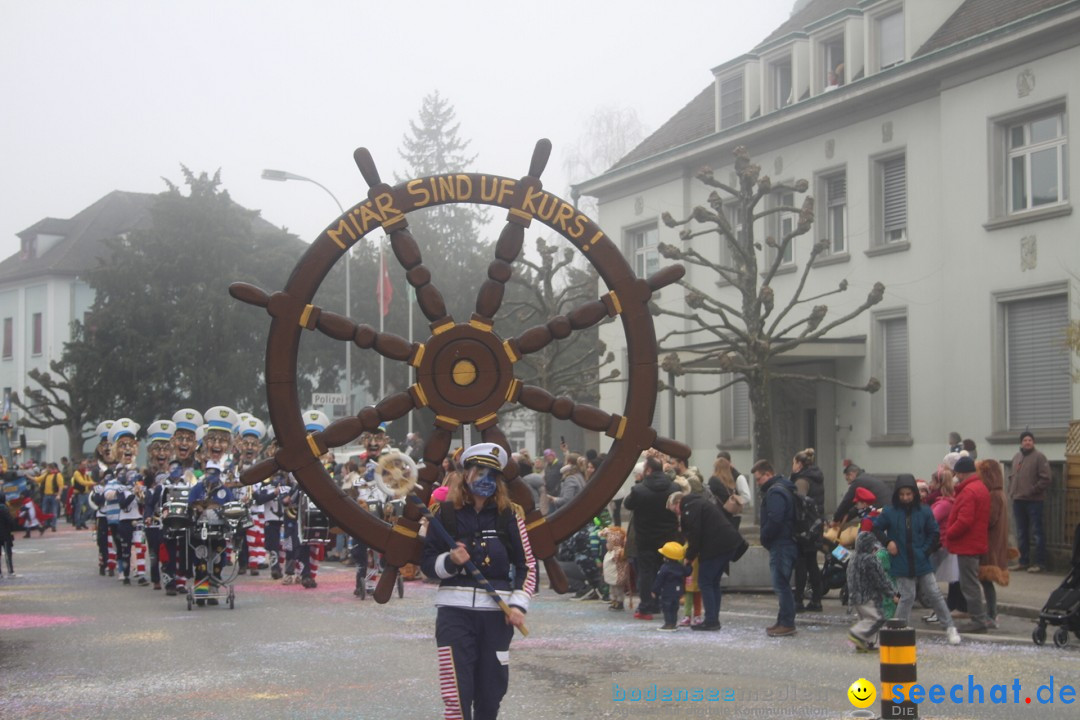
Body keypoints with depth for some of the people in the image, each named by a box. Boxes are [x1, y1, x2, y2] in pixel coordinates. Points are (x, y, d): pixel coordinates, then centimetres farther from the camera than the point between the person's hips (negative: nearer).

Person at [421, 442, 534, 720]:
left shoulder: (509, 514, 4)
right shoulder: (447, 512, 2)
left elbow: (528, 564, 8)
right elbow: (427, 563, 6)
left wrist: (519, 604, -3)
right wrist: (450, 561, -14)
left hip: (498, 612, 2)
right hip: (455, 609, -2)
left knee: (491, 692, 10)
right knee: (457, 695, -11)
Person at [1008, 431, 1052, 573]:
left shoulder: (1039, 457, -6)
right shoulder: (1016, 457, 14)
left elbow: (1045, 479, -11)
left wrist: (1033, 490, -15)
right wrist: (1011, 492, 9)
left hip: (1034, 501, -7)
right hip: (1018, 500, 7)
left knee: (1037, 533, -3)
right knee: (1021, 533, 12)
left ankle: (1040, 562, 1)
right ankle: (1023, 561, 20)